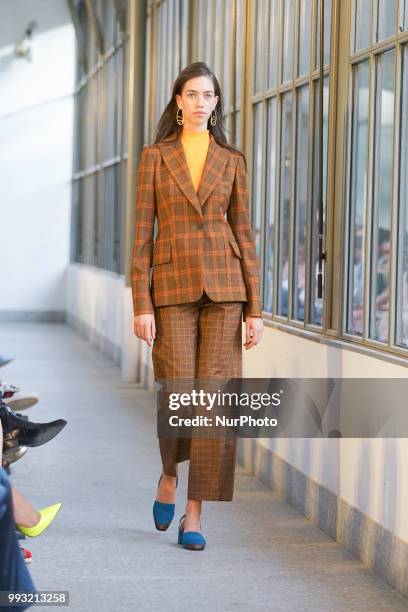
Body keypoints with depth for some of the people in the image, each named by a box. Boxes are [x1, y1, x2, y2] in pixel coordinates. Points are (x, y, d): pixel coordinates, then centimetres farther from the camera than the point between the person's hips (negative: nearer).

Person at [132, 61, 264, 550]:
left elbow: (244, 235, 7)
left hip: (223, 289, 1)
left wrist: (254, 309, 1)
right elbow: (142, 234, 2)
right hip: (172, 287, -1)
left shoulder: (232, 162, 8)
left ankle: (194, 515, 2)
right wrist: (141, 305, -6)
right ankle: (169, 474, 28)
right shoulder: (155, 157, 4)